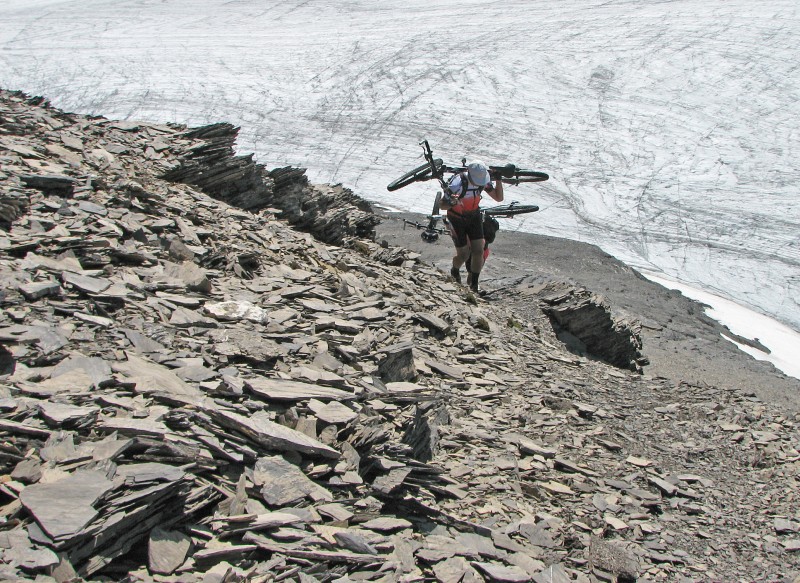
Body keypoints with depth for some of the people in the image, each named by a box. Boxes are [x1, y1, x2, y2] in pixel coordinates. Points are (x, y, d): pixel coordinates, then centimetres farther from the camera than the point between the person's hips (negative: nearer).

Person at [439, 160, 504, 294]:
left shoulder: (483, 181, -16)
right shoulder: (456, 184, -31)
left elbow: (499, 198, -9)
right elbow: (442, 205, -22)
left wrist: (498, 179, -22)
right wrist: (452, 203, -45)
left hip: (474, 216, 4)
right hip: (457, 219, -4)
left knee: (478, 251, -4)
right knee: (463, 255, -2)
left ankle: (473, 283, 15)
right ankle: (455, 272, 34)